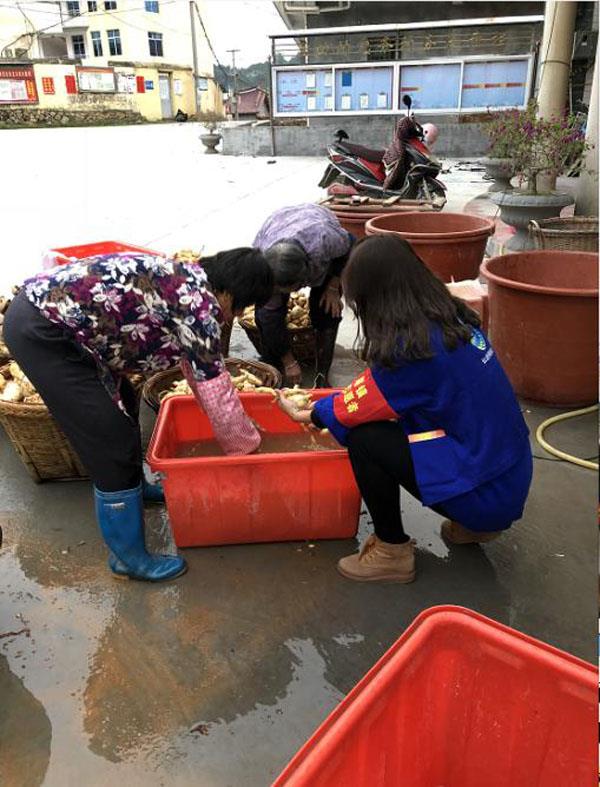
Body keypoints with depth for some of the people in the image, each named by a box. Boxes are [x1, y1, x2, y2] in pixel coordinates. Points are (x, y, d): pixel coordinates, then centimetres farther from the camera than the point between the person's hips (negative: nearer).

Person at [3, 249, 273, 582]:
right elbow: (216, 391, -11)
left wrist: (240, 423, 29)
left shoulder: (188, 281, 13)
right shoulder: (199, 304, -15)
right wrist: (248, 444, 6)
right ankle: (129, 557, 11)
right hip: (39, 331, -10)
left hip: (41, 303, 10)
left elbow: (200, 366, 24)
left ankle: (134, 486, 47)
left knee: (121, 404, 24)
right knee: (112, 442, -5)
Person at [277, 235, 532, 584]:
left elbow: (350, 410, -8)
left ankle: (392, 552, 7)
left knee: (364, 439, -12)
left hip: (484, 494, -8)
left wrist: (302, 415, 10)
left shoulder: (409, 348, -23)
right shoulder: (456, 317, 1)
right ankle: (474, 525, 20)